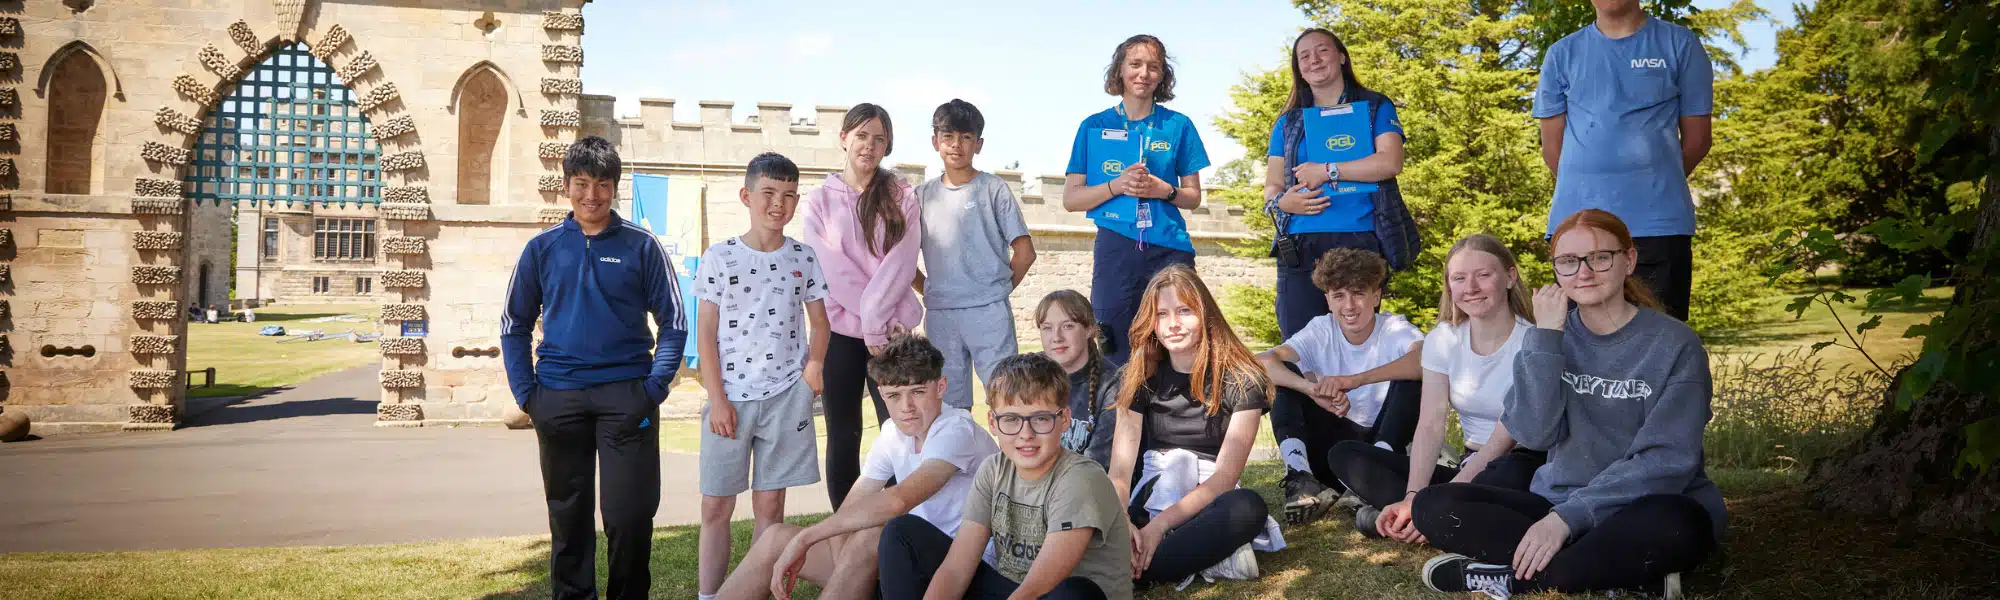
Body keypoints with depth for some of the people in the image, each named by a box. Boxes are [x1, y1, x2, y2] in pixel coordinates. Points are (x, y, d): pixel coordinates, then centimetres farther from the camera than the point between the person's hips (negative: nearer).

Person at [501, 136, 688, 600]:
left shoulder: (641, 246, 2)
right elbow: (514, 326, 11)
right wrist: (526, 392, 1)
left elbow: (673, 323, 3)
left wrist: (655, 387, -8)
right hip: (559, 398, 2)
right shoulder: (542, 248, 7)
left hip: (626, 396, -2)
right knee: (568, 513, 11)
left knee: (630, 513, -2)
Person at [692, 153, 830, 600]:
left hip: (785, 396, 1)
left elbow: (819, 321, 12)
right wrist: (717, 398, -7)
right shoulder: (719, 258, -2)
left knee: (770, 504, 6)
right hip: (731, 397, -1)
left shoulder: (802, 258, 4)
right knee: (716, 506, 2)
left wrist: (815, 364, -8)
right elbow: (706, 334, -1)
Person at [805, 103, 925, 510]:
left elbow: (901, 263, -5)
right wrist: (874, 321, -12)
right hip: (839, 330, 0)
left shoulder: (902, 198, 6)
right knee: (842, 438, 6)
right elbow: (833, 268, -5)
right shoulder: (820, 201, 5)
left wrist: (876, 320, -16)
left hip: (891, 331, 0)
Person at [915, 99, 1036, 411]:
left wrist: (999, 289, 1)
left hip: (989, 312, -4)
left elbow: (1025, 252, -1)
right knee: (949, 405, 11)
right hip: (939, 315, 4)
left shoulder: (993, 189, 0)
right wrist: (928, 289, 6)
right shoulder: (923, 195, 10)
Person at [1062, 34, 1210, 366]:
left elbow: (1193, 197, 13)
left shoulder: (1178, 126, 10)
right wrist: (1117, 186, -10)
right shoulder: (1095, 127, 9)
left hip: (1169, 249, 1)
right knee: (1114, 355, -2)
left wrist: (1164, 190, -8)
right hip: (1115, 249, 0)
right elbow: (1071, 199, 5)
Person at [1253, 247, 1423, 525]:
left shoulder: (1395, 328, -11)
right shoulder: (1320, 331, -6)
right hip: (1334, 442, 2)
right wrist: (1314, 389, -43)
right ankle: (1300, 477, -27)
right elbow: (1261, 363, -24)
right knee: (1283, 373, -15)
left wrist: (1354, 380, -47)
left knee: (1411, 378, -25)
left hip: (1384, 441, -2)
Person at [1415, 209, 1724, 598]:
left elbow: (1666, 460, -15)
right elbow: (1533, 433, -10)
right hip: (1558, 503, 4)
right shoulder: (1552, 336, 5)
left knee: (1674, 526, -40)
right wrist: (1546, 334, -16)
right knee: (1433, 506, -19)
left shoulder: (1674, 344, -6)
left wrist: (1569, 516, -24)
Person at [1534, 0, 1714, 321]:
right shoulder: (1562, 54, 11)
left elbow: (1697, 138, 9)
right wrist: (1589, 188, 9)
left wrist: (1653, 185, 12)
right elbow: (1552, 146, 12)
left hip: (1658, 222, -2)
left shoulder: (1680, 45, 7)